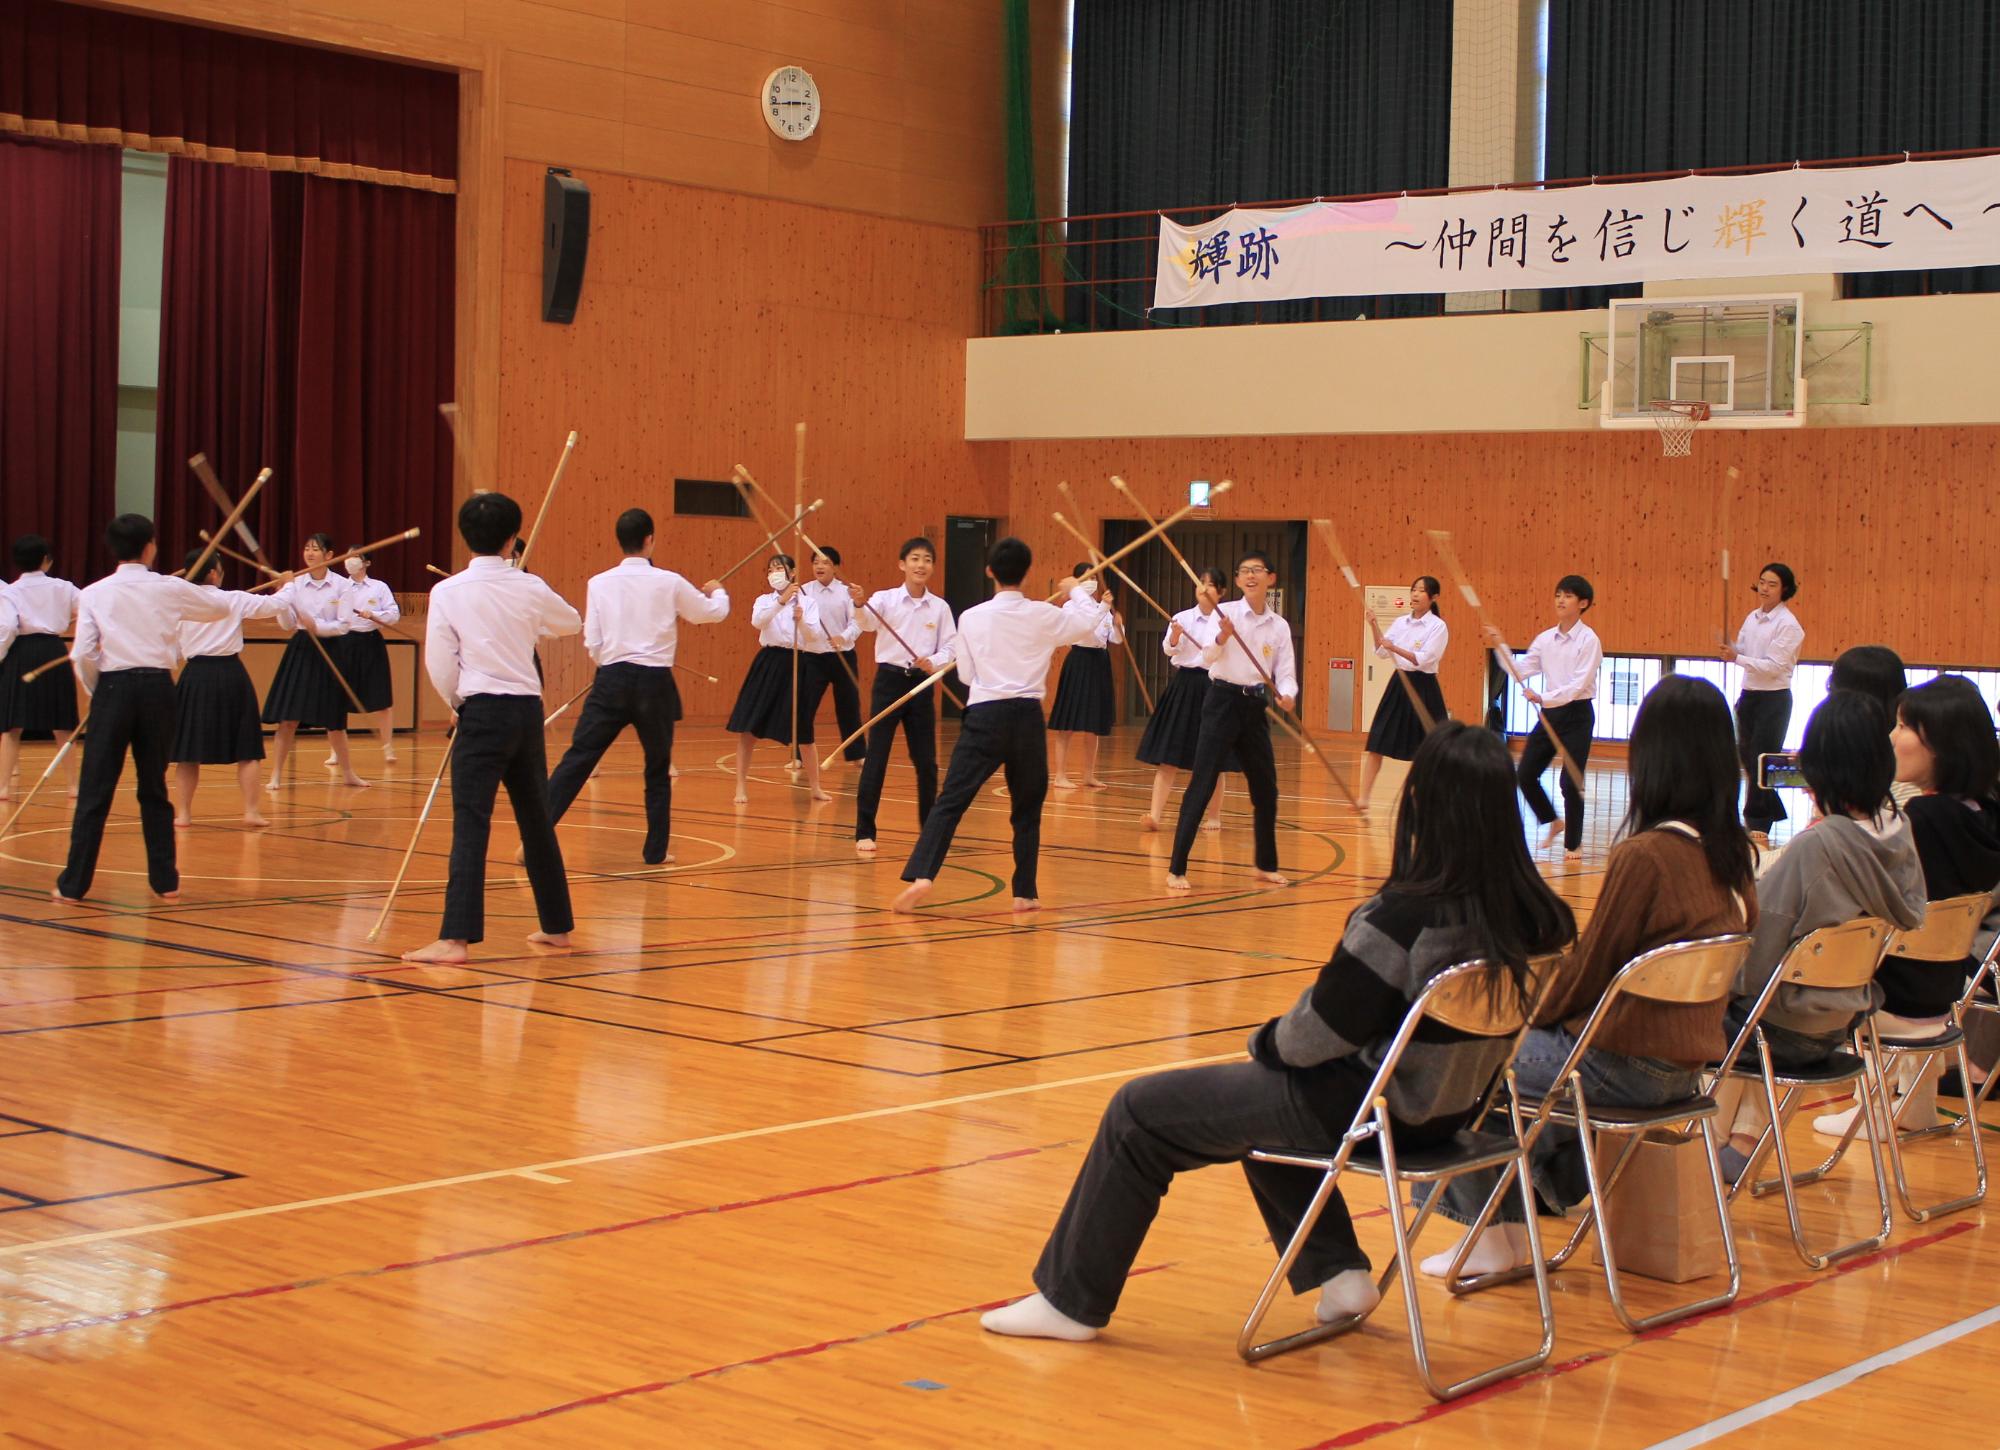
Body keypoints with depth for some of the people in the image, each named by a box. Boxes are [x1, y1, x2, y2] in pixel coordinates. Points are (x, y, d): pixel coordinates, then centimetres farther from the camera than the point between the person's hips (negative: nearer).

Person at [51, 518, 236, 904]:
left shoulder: (94, 594, -1)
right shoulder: (170, 589, 1)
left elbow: (83, 654, -6)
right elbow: (221, 607, 16)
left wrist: (96, 691, 11)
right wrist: (195, 589, 37)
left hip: (113, 687, -1)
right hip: (157, 687, 1)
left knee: (95, 791, 4)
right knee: (154, 789, 13)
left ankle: (73, 885, 5)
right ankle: (166, 881, 15)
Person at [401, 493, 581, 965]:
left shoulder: (448, 591, -7)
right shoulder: (530, 588, 2)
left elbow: (439, 661, -6)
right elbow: (571, 623, 22)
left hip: (482, 712, -4)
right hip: (528, 708, 4)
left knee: (471, 823, -8)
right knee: (536, 819, 16)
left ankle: (456, 938, -15)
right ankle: (557, 926, 26)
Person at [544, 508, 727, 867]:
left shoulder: (599, 584, -1)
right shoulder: (669, 582, -3)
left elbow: (592, 643, 2)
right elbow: (714, 612, 14)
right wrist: (718, 592, 37)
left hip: (612, 680, 1)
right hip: (654, 682, -1)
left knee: (576, 760, 1)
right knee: (658, 770, 16)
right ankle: (655, 850, 19)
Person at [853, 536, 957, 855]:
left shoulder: (940, 607, 2)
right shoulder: (885, 599, -5)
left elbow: (950, 647, 2)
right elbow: (867, 622, -23)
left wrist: (934, 662, -19)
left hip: (921, 684, 2)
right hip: (889, 680, -2)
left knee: (926, 760, 8)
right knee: (876, 758, -3)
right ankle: (864, 832, 3)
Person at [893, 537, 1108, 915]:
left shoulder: (971, 618, -1)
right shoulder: (1043, 616, 0)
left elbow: (966, 674, 9)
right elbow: (1089, 622, 19)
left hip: (984, 716, -1)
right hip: (1027, 716, 1)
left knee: (951, 800, -3)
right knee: (1027, 808, 16)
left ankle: (920, 875, -21)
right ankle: (1025, 893, 18)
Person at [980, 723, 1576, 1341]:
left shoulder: (1405, 917, -30)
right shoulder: (1520, 908, -9)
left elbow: (1319, 1033, -22)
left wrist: (1266, 1041, 3)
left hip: (1371, 1111, -8)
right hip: (1452, 1105, 8)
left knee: (1138, 1113, 7)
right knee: (1260, 1090, 34)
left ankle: (1070, 1301, 19)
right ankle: (1339, 1272, 29)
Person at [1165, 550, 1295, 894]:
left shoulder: (1279, 626, 6)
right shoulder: (1225, 612, -6)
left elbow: (1285, 673, 4)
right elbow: (1208, 658, -18)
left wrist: (1287, 695, -18)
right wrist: (1222, 637, -39)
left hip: (1255, 707, 5)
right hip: (1223, 702, -5)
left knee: (1265, 787, 12)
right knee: (1201, 785, -9)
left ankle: (1266, 865, 29)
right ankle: (1176, 869, -8)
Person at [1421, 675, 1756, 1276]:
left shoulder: (1644, 856, -23)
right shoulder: (1732, 853, -1)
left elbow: (1587, 972, -15)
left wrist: (1534, 1013, 7)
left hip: (1624, 1064, -8)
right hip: (1689, 1062, 8)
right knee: (1534, 1045, 29)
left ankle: (1494, 1236, 15)